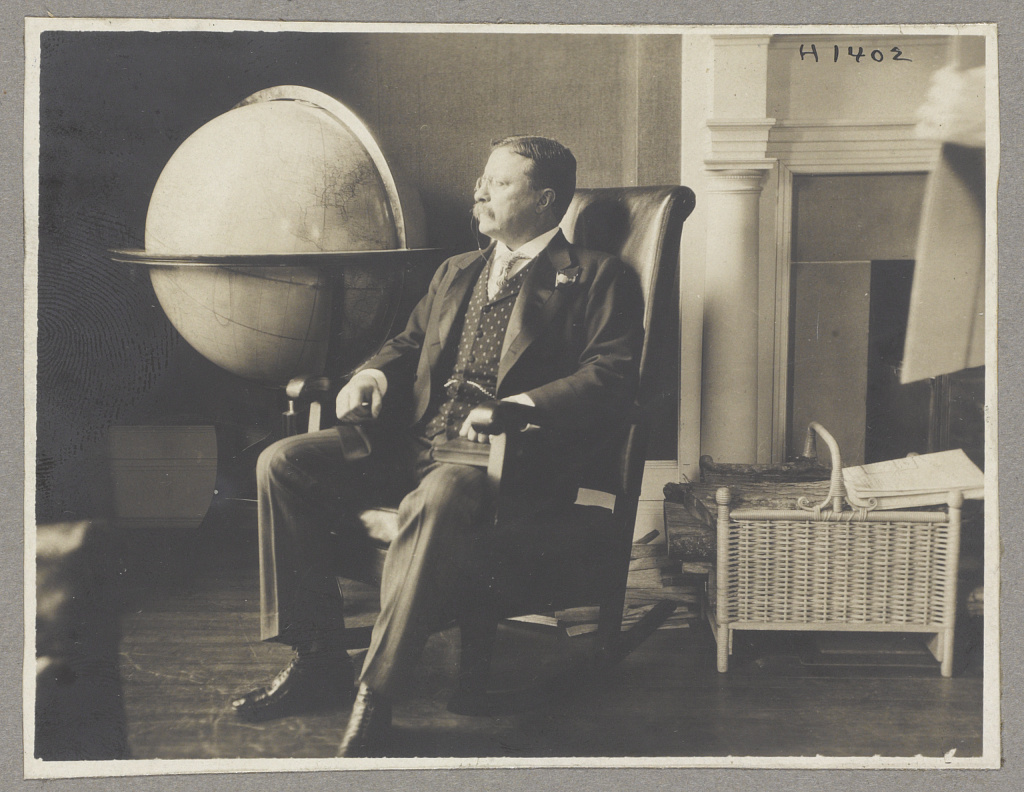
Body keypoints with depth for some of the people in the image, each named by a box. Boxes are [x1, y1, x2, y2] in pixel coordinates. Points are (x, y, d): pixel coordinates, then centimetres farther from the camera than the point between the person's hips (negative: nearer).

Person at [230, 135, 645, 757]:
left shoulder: (596, 278, 5)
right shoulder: (457, 273, 28)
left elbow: (613, 378, -8)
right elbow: (410, 344, 30)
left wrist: (518, 406, -23)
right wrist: (374, 374, 5)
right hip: (411, 442, 7)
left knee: (439, 497, -41)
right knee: (282, 464, -12)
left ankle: (375, 698, -31)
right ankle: (319, 660, -7)